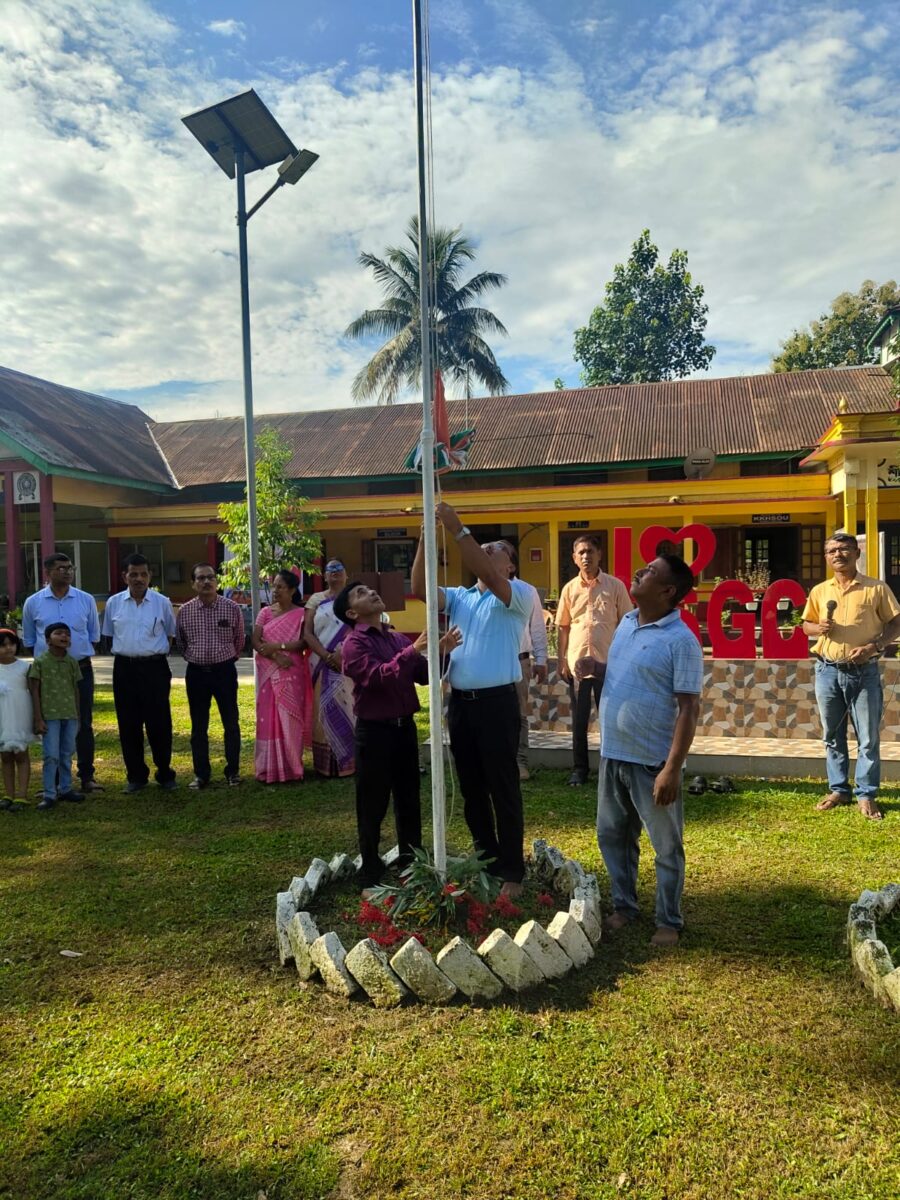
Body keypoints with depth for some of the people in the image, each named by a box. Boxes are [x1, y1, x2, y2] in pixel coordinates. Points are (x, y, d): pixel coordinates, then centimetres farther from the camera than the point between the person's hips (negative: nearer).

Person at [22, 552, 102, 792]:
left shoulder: (86, 600, 0)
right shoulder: (33, 603, 0)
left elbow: (94, 635, 10)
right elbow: (29, 641, 10)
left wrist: (81, 655, 2)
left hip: (81, 670, 0)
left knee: (83, 724, 6)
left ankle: (87, 777, 16)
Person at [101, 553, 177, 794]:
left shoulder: (162, 602, 1)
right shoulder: (113, 603, 6)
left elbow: (170, 634, 9)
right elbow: (109, 635, 15)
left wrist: (156, 653, 3)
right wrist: (125, 653, 6)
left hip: (155, 667, -2)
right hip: (124, 668, 2)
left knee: (159, 723, 1)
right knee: (128, 724, 7)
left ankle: (165, 774, 16)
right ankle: (136, 775, 20)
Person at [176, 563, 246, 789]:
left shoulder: (231, 608, -5)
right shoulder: (184, 611, -1)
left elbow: (239, 639, 8)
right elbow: (180, 642, 15)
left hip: (225, 670, -1)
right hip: (196, 672, 1)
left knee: (231, 723, 5)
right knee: (198, 726, 8)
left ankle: (232, 771, 17)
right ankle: (201, 774, 18)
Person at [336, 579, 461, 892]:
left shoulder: (397, 639, 11)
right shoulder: (354, 644, -10)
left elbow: (424, 675, 10)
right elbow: (379, 676, -25)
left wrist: (440, 653, -6)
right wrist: (413, 650, -32)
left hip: (405, 726, 7)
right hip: (374, 730, -6)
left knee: (409, 800, 17)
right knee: (373, 806, 5)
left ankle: (412, 864, 34)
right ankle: (371, 875, 20)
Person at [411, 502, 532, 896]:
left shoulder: (519, 595, -3)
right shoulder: (459, 597, 13)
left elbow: (490, 579, -23)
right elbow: (420, 589, -1)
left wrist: (459, 530, -26)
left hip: (497, 701, -6)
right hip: (460, 701, 6)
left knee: (503, 788, 2)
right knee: (471, 787, 15)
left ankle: (512, 871, 14)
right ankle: (486, 859, 30)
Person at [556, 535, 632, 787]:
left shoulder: (615, 585, -1)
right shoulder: (569, 589, 5)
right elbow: (563, 627, 9)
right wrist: (562, 661, 4)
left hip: (608, 662, -2)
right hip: (577, 662, 2)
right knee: (579, 720, 8)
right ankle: (579, 769, 18)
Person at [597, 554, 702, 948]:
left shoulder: (681, 641, -17)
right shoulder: (626, 623, 6)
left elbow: (689, 708, -18)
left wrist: (672, 769, -22)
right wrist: (592, 668, 3)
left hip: (652, 760, -7)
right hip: (612, 754, 7)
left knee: (666, 846, 10)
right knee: (612, 836, 19)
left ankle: (669, 922, 26)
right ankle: (623, 905, 37)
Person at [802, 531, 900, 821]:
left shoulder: (877, 588, -4)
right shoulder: (819, 591, 6)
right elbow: (807, 625, 15)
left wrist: (874, 646, -17)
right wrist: (819, 628, -8)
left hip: (864, 672, -3)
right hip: (828, 671, 3)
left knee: (868, 737, 3)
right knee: (832, 736, 11)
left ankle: (865, 794, 15)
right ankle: (838, 789, 24)